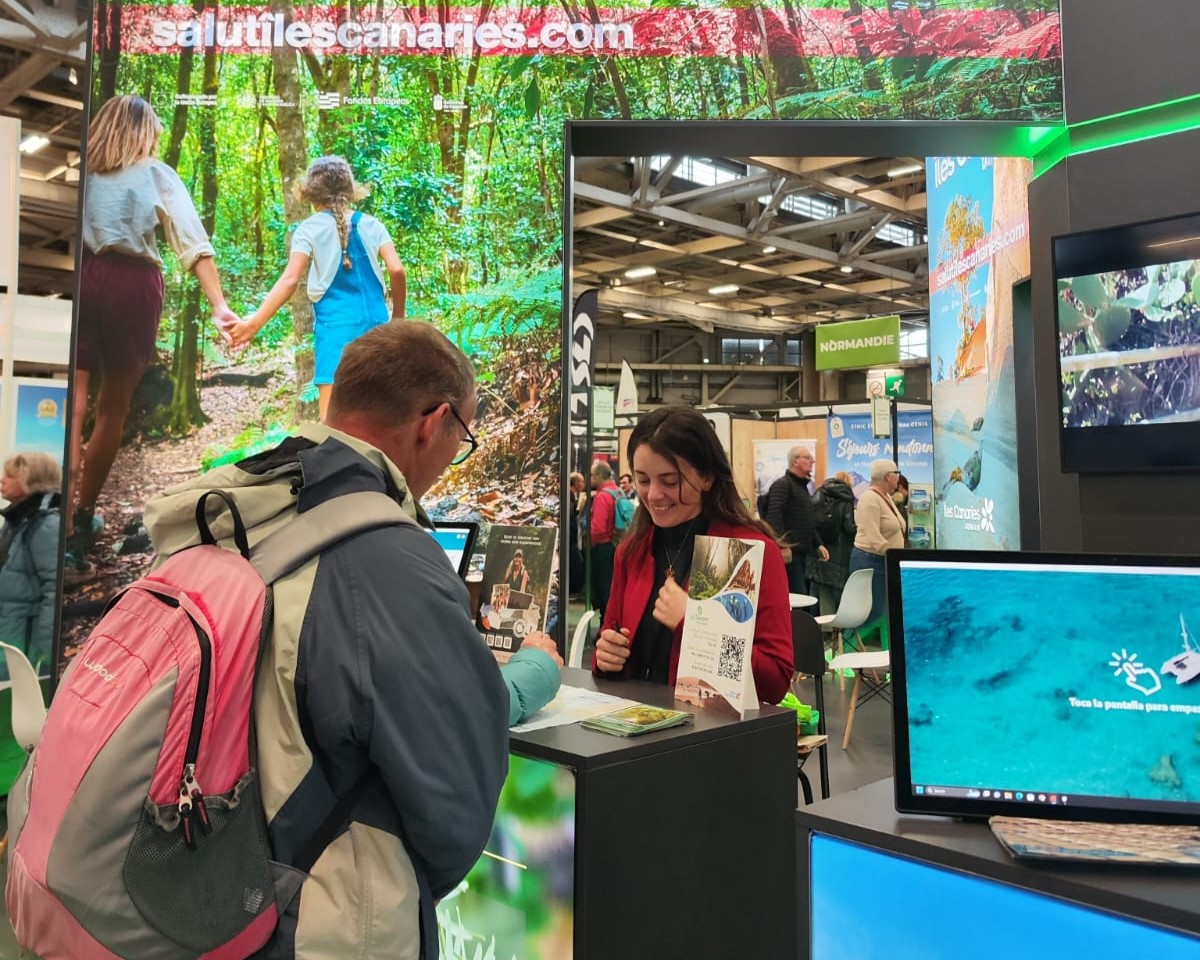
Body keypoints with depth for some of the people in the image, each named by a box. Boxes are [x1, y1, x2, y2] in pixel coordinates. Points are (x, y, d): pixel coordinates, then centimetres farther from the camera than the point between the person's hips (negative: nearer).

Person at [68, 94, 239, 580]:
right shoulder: (157, 175, 9)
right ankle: (82, 519, 27)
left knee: (71, 403, -2)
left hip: (77, 277, 1)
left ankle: (65, 537, -12)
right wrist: (219, 305, -10)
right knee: (113, 407, 14)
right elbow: (195, 244, -3)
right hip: (132, 285, -1)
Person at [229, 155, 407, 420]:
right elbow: (396, 270, -1)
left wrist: (254, 323, -11)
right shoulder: (371, 224, 9)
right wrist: (398, 314, 13)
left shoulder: (309, 229, 1)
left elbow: (290, 280, -9)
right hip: (375, 321, 4)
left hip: (337, 325, -4)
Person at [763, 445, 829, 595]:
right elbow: (774, 516, -22)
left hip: (802, 552, 10)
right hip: (788, 552, -10)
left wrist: (818, 544, 17)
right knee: (798, 595, -13)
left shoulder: (803, 487, 23)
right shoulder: (782, 484, -9)